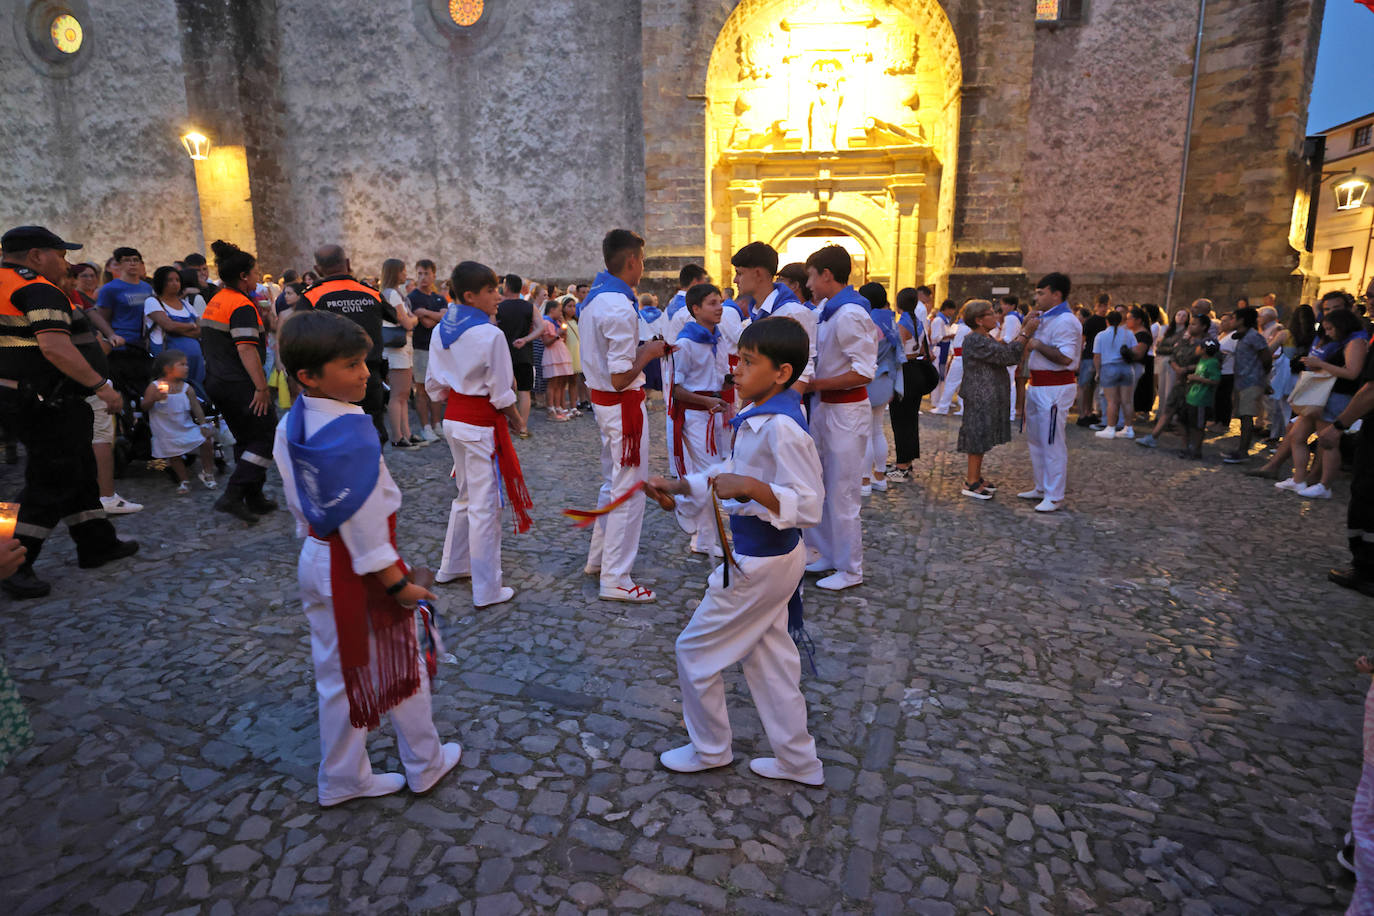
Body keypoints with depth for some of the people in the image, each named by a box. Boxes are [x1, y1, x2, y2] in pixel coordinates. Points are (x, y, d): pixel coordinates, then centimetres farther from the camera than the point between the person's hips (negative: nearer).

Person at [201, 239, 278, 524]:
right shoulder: (242, 306, -16)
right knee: (266, 438, -4)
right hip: (239, 384, -10)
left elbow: (208, 342, 23)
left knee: (246, 439, 16)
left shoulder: (214, 302, 15)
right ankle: (232, 495, -10)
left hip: (216, 381, 10)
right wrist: (262, 387, -26)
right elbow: (246, 349, -24)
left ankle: (254, 499, 20)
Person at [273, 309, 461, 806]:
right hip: (360, 569, -8)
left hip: (317, 559, 8)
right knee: (401, 668, 13)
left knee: (338, 673, 20)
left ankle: (342, 779, 35)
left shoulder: (291, 425, 1)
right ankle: (425, 764, 32)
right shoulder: (350, 433, -26)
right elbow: (361, 519, -25)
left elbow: (298, 501, 11)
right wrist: (398, 582, -18)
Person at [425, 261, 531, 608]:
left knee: (466, 495, 23)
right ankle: (487, 590, 8)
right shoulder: (490, 335, -18)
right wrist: (517, 419, 2)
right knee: (485, 505, -1)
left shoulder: (441, 331, 6)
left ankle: (452, 566, 37)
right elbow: (501, 394, -14)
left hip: (452, 420, 8)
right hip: (482, 424, -8)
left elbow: (434, 384, 10)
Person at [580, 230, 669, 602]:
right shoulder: (620, 307, -23)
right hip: (623, 404, -10)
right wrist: (648, 352, -9)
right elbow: (621, 377, -25)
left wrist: (642, 348, 12)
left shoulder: (592, 298, 8)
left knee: (613, 483, 23)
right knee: (629, 491, 1)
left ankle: (598, 557, 36)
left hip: (601, 400, 10)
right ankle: (615, 579, 11)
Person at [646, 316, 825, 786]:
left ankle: (710, 749, 31)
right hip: (768, 556, 10)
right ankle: (799, 761, 35)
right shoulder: (756, 417, 5)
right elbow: (731, 472, 17)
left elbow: (808, 506, -29)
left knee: (695, 651, 7)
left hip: (759, 564, -10)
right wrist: (677, 485, 15)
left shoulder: (783, 429, -26)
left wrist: (749, 488, -37)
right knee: (767, 655, 20)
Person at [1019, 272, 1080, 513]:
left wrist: (1038, 345, -18)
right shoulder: (1044, 318, 14)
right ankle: (1041, 487, 31)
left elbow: (1065, 357, -26)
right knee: (1035, 439, 18)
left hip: (1054, 389, -11)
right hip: (1037, 386, 11)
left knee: (1052, 443, -5)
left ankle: (1054, 496, 4)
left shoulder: (1065, 321, -17)